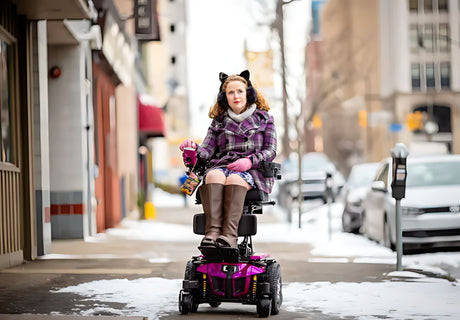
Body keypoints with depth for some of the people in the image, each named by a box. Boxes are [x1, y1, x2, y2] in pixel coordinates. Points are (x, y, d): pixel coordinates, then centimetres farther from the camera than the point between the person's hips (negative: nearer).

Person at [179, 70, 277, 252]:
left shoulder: (263, 119, 18)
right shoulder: (219, 122, 23)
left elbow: (270, 151, 8)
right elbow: (207, 152, 10)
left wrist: (250, 161, -12)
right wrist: (194, 148, -14)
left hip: (252, 171, -2)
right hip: (220, 166, 2)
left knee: (234, 179, -38)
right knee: (213, 176, -36)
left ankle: (229, 235, -53)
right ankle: (212, 232, -52)